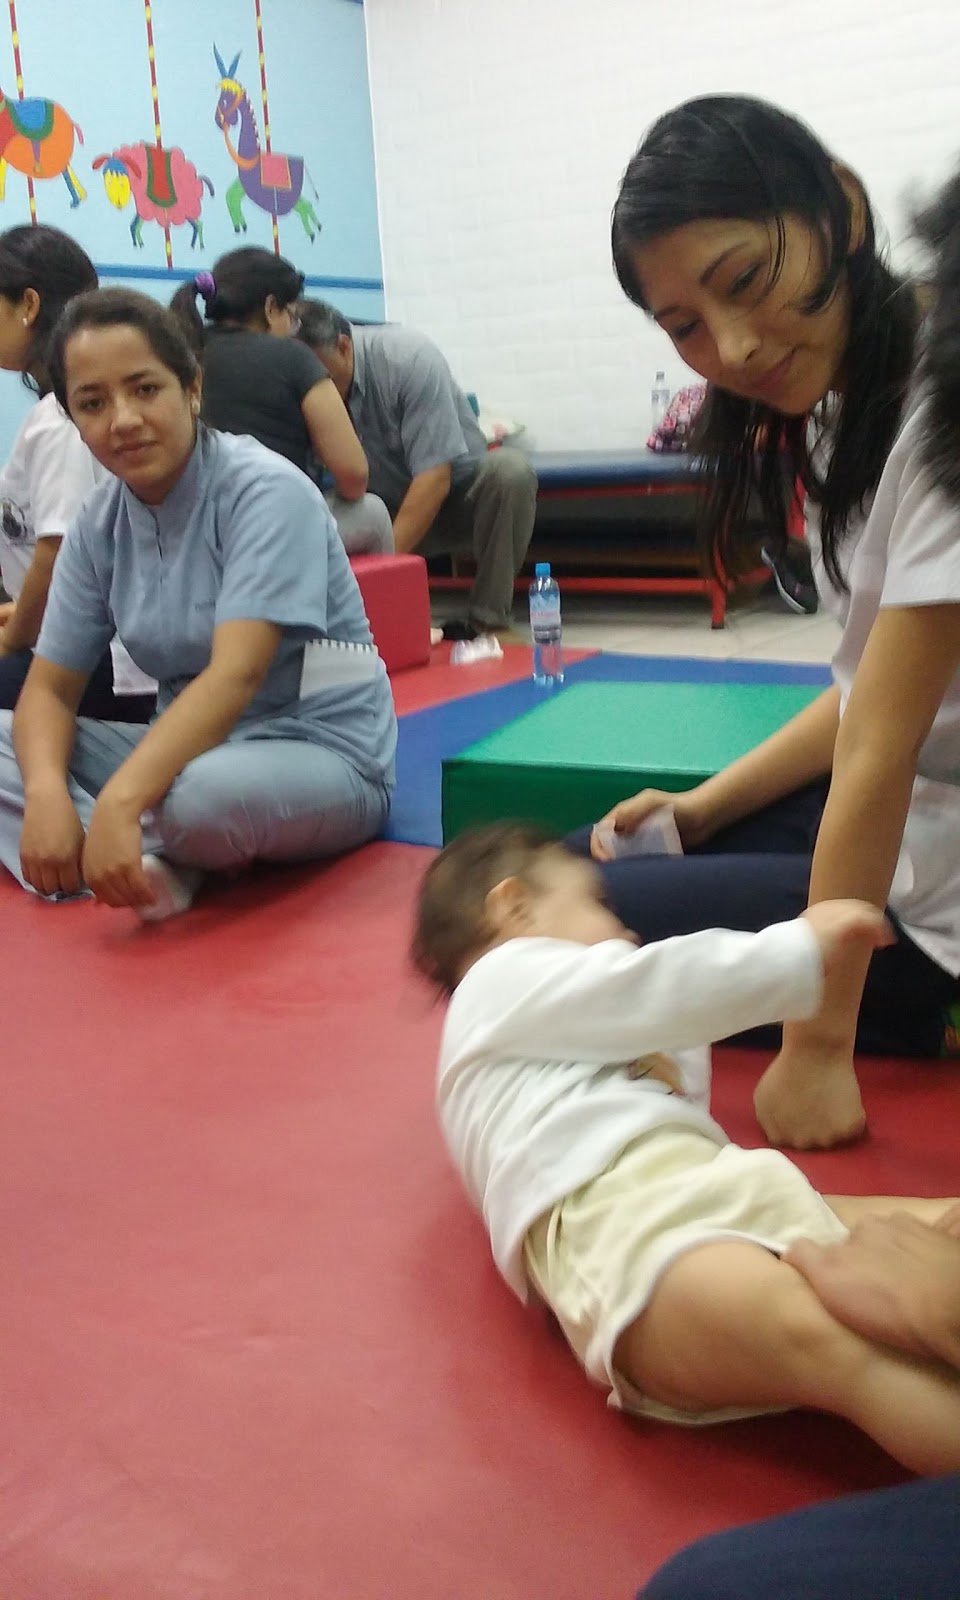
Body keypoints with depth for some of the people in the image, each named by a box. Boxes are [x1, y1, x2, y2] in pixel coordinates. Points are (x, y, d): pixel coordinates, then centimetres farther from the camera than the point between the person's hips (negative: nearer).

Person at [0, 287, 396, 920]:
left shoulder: (265, 490, -18)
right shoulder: (99, 524, 1)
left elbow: (235, 676, -29)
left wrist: (118, 802, -40)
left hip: (321, 755, -7)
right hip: (194, 743, 7)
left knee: (201, 794, -39)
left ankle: (147, 868, -6)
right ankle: (148, 868, -21)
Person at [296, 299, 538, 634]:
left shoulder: (409, 358, -23)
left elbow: (435, 478, -29)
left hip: (455, 495, -2)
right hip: (389, 509, 2)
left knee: (510, 469, -34)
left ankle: (488, 622, -27)